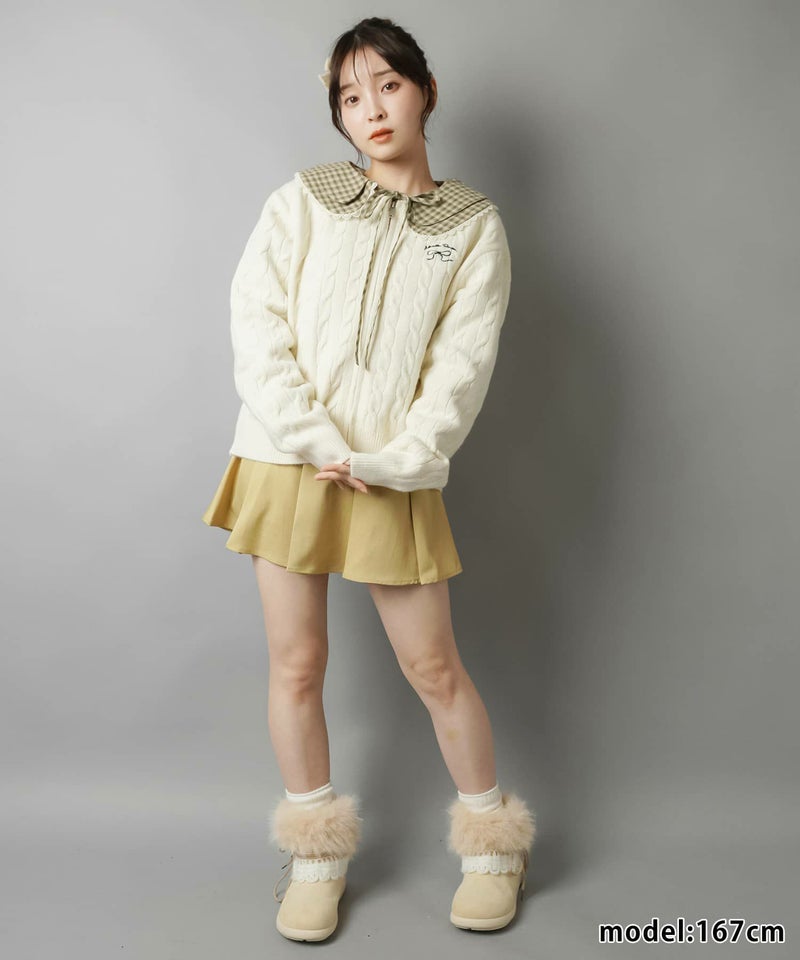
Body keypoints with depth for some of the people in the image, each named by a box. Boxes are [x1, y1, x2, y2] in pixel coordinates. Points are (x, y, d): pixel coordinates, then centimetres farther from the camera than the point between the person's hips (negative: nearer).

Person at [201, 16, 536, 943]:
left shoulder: (474, 226, 4)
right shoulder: (301, 201, 5)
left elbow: (462, 365, -3)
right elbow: (256, 328, -3)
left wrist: (392, 461, -12)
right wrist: (318, 444, -11)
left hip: (392, 478, -1)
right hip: (287, 464, 1)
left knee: (433, 666, 5)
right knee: (296, 663, 7)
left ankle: (493, 842, 28)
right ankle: (317, 857, 27)